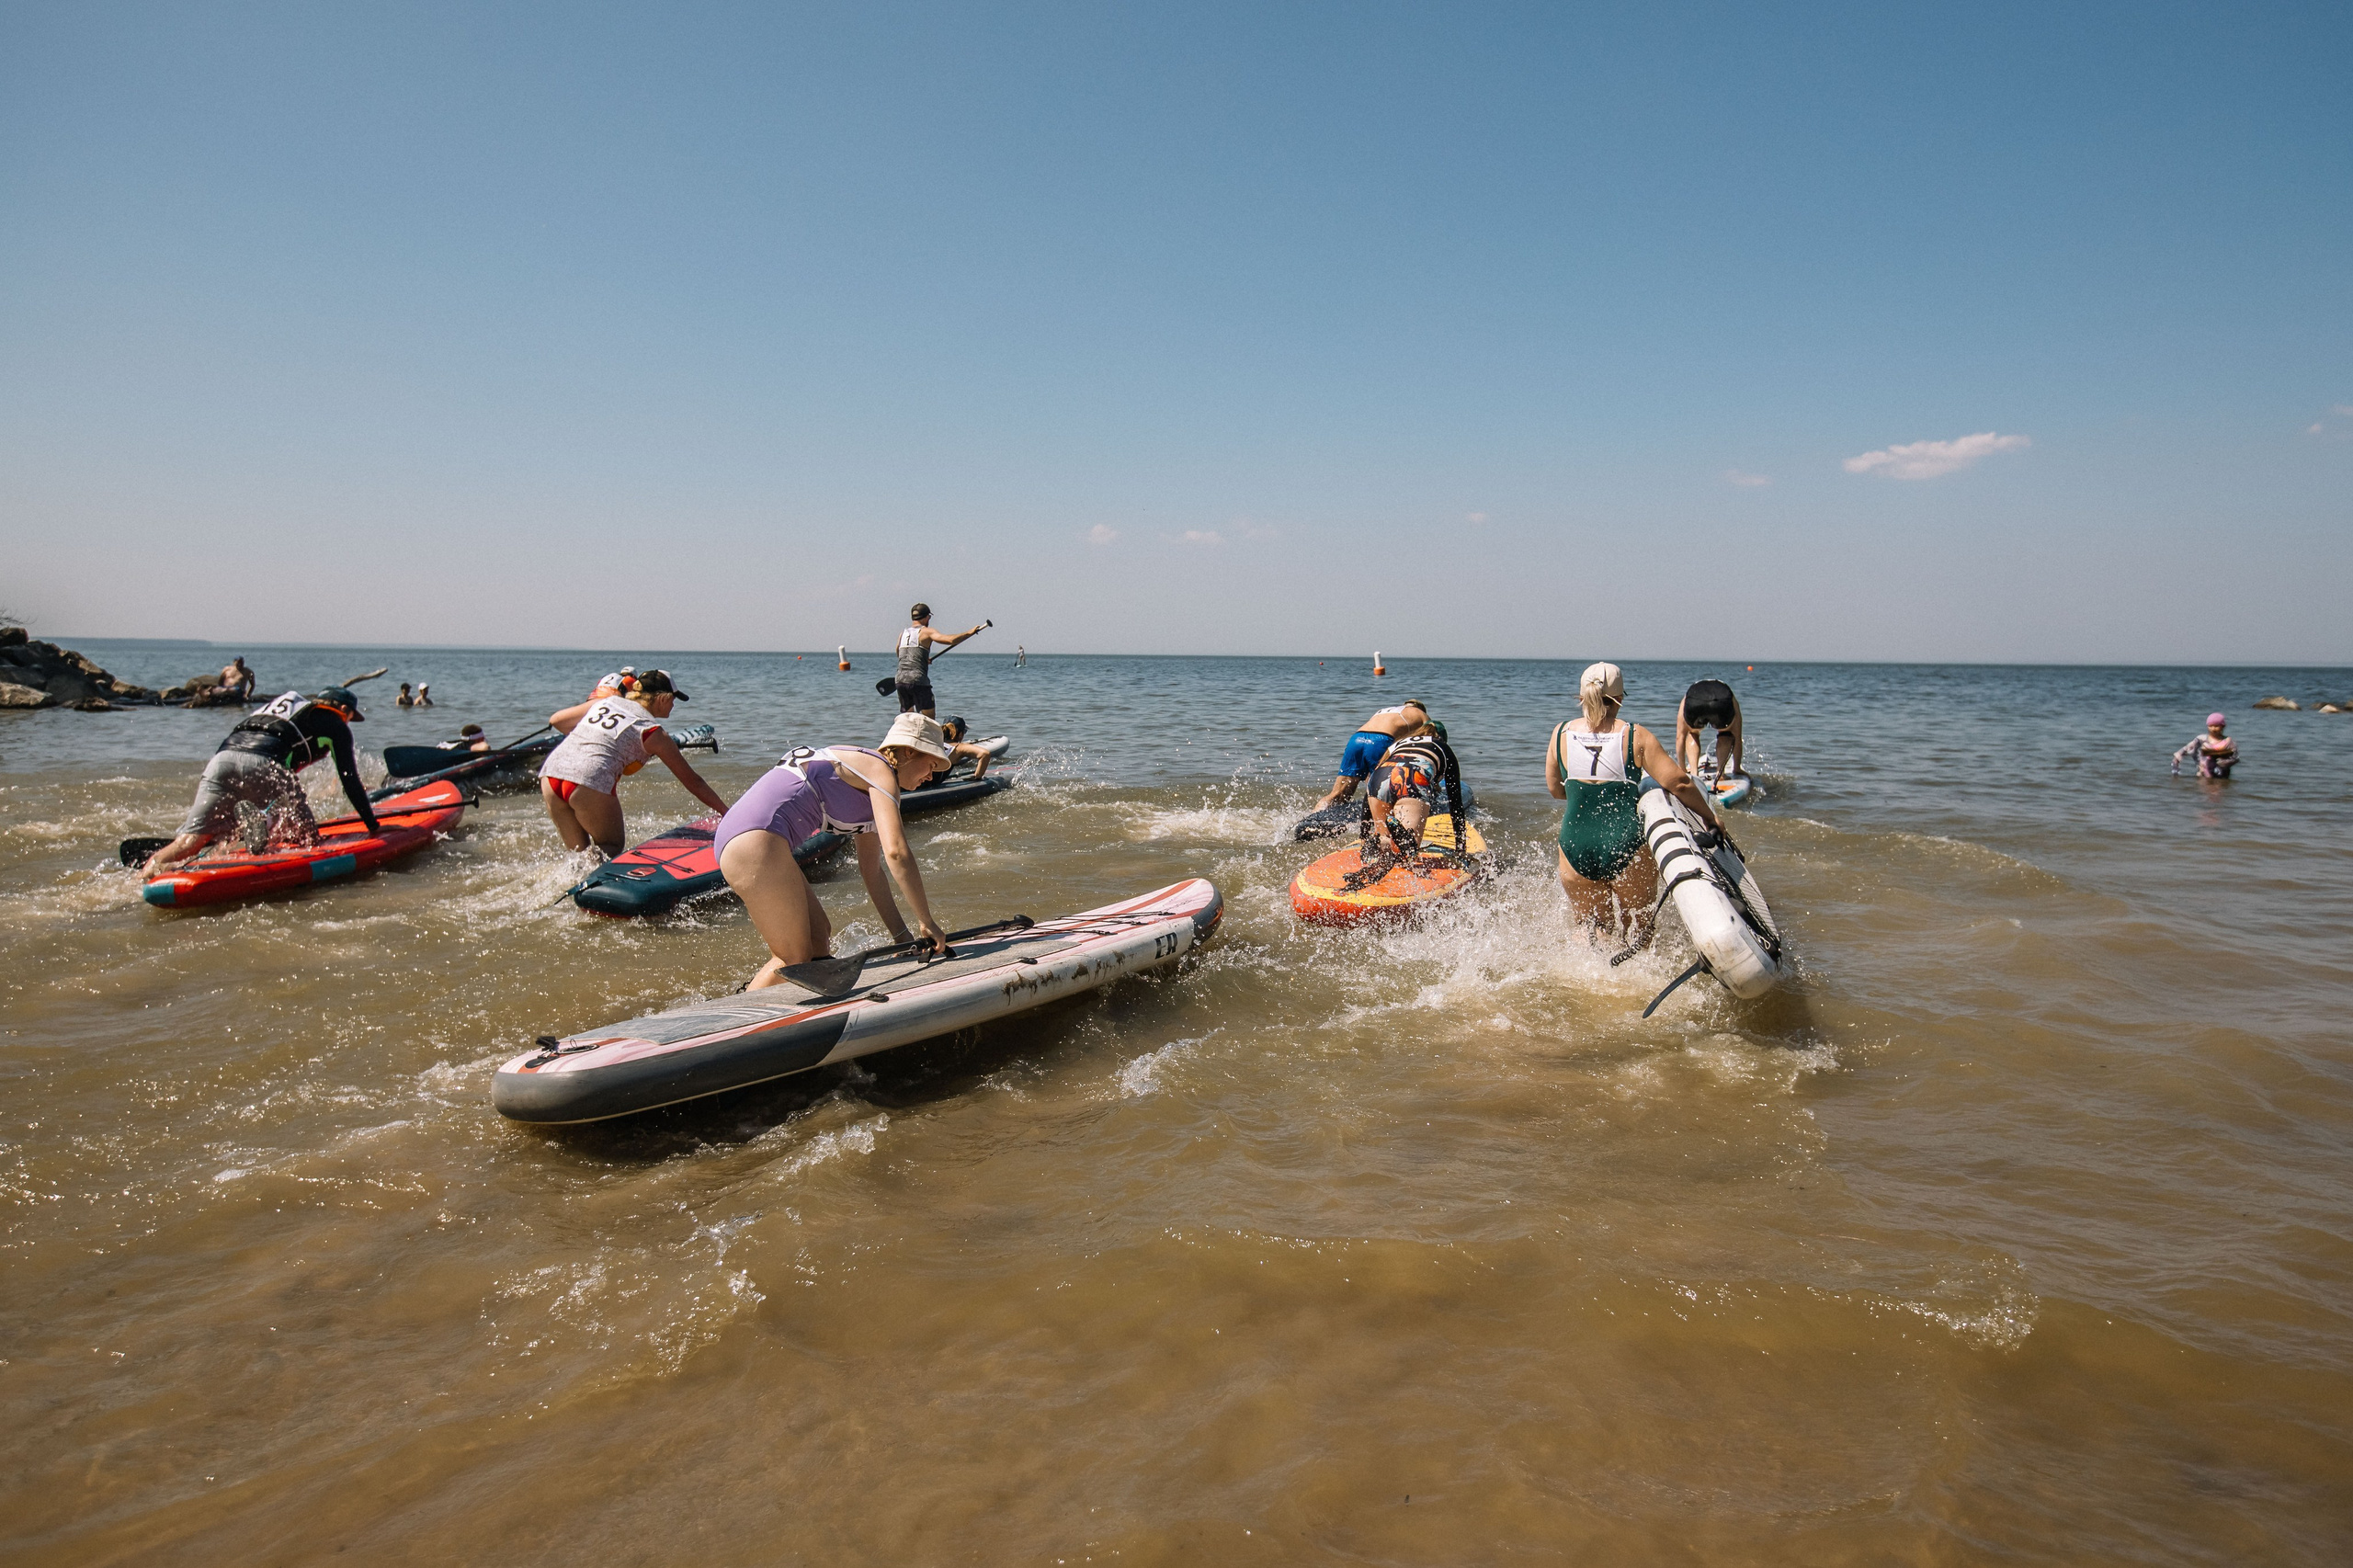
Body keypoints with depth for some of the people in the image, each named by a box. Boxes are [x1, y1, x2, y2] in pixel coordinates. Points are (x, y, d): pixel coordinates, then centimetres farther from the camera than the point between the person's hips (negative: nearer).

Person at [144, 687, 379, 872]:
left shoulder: (280, 704, 40)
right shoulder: (335, 724, 22)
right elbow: (350, 781, 15)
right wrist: (374, 827, 22)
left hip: (222, 757, 6)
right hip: (264, 763, -6)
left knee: (191, 839, 3)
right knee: (307, 842, 0)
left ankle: (153, 865, -27)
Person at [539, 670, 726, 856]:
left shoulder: (606, 701, 22)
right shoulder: (654, 733, 8)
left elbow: (555, 719, 29)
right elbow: (692, 781, 13)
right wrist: (727, 813, 21)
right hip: (591, 781, -6)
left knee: (579, 854, 20)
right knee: (612, 851, 11)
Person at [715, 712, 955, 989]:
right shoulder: (881, 771, -6)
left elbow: (872, 871, 24)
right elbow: (896, 852, -18)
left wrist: (902, 938, 20)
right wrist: (926, 922, -10)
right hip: (757, 842, -10)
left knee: (819, 935, 14)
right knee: (795, 959, -1)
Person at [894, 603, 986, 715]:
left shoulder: (902, 634, 16)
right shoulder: (926, 632, -1)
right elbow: (951, 640, -15)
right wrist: (970, 633, -2)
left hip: (900, 681, 6)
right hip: (918, 681, -6)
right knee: (929, 720, 4)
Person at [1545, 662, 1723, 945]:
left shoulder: (1561, 733, 3)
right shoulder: (1636, 736, -5)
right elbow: (1678, 783, -9)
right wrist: (1710, 817, 6)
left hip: (1575, 847, 2)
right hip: (1627, 845, -2)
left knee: (1590, 932, 14)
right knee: (1640, 932, 17)